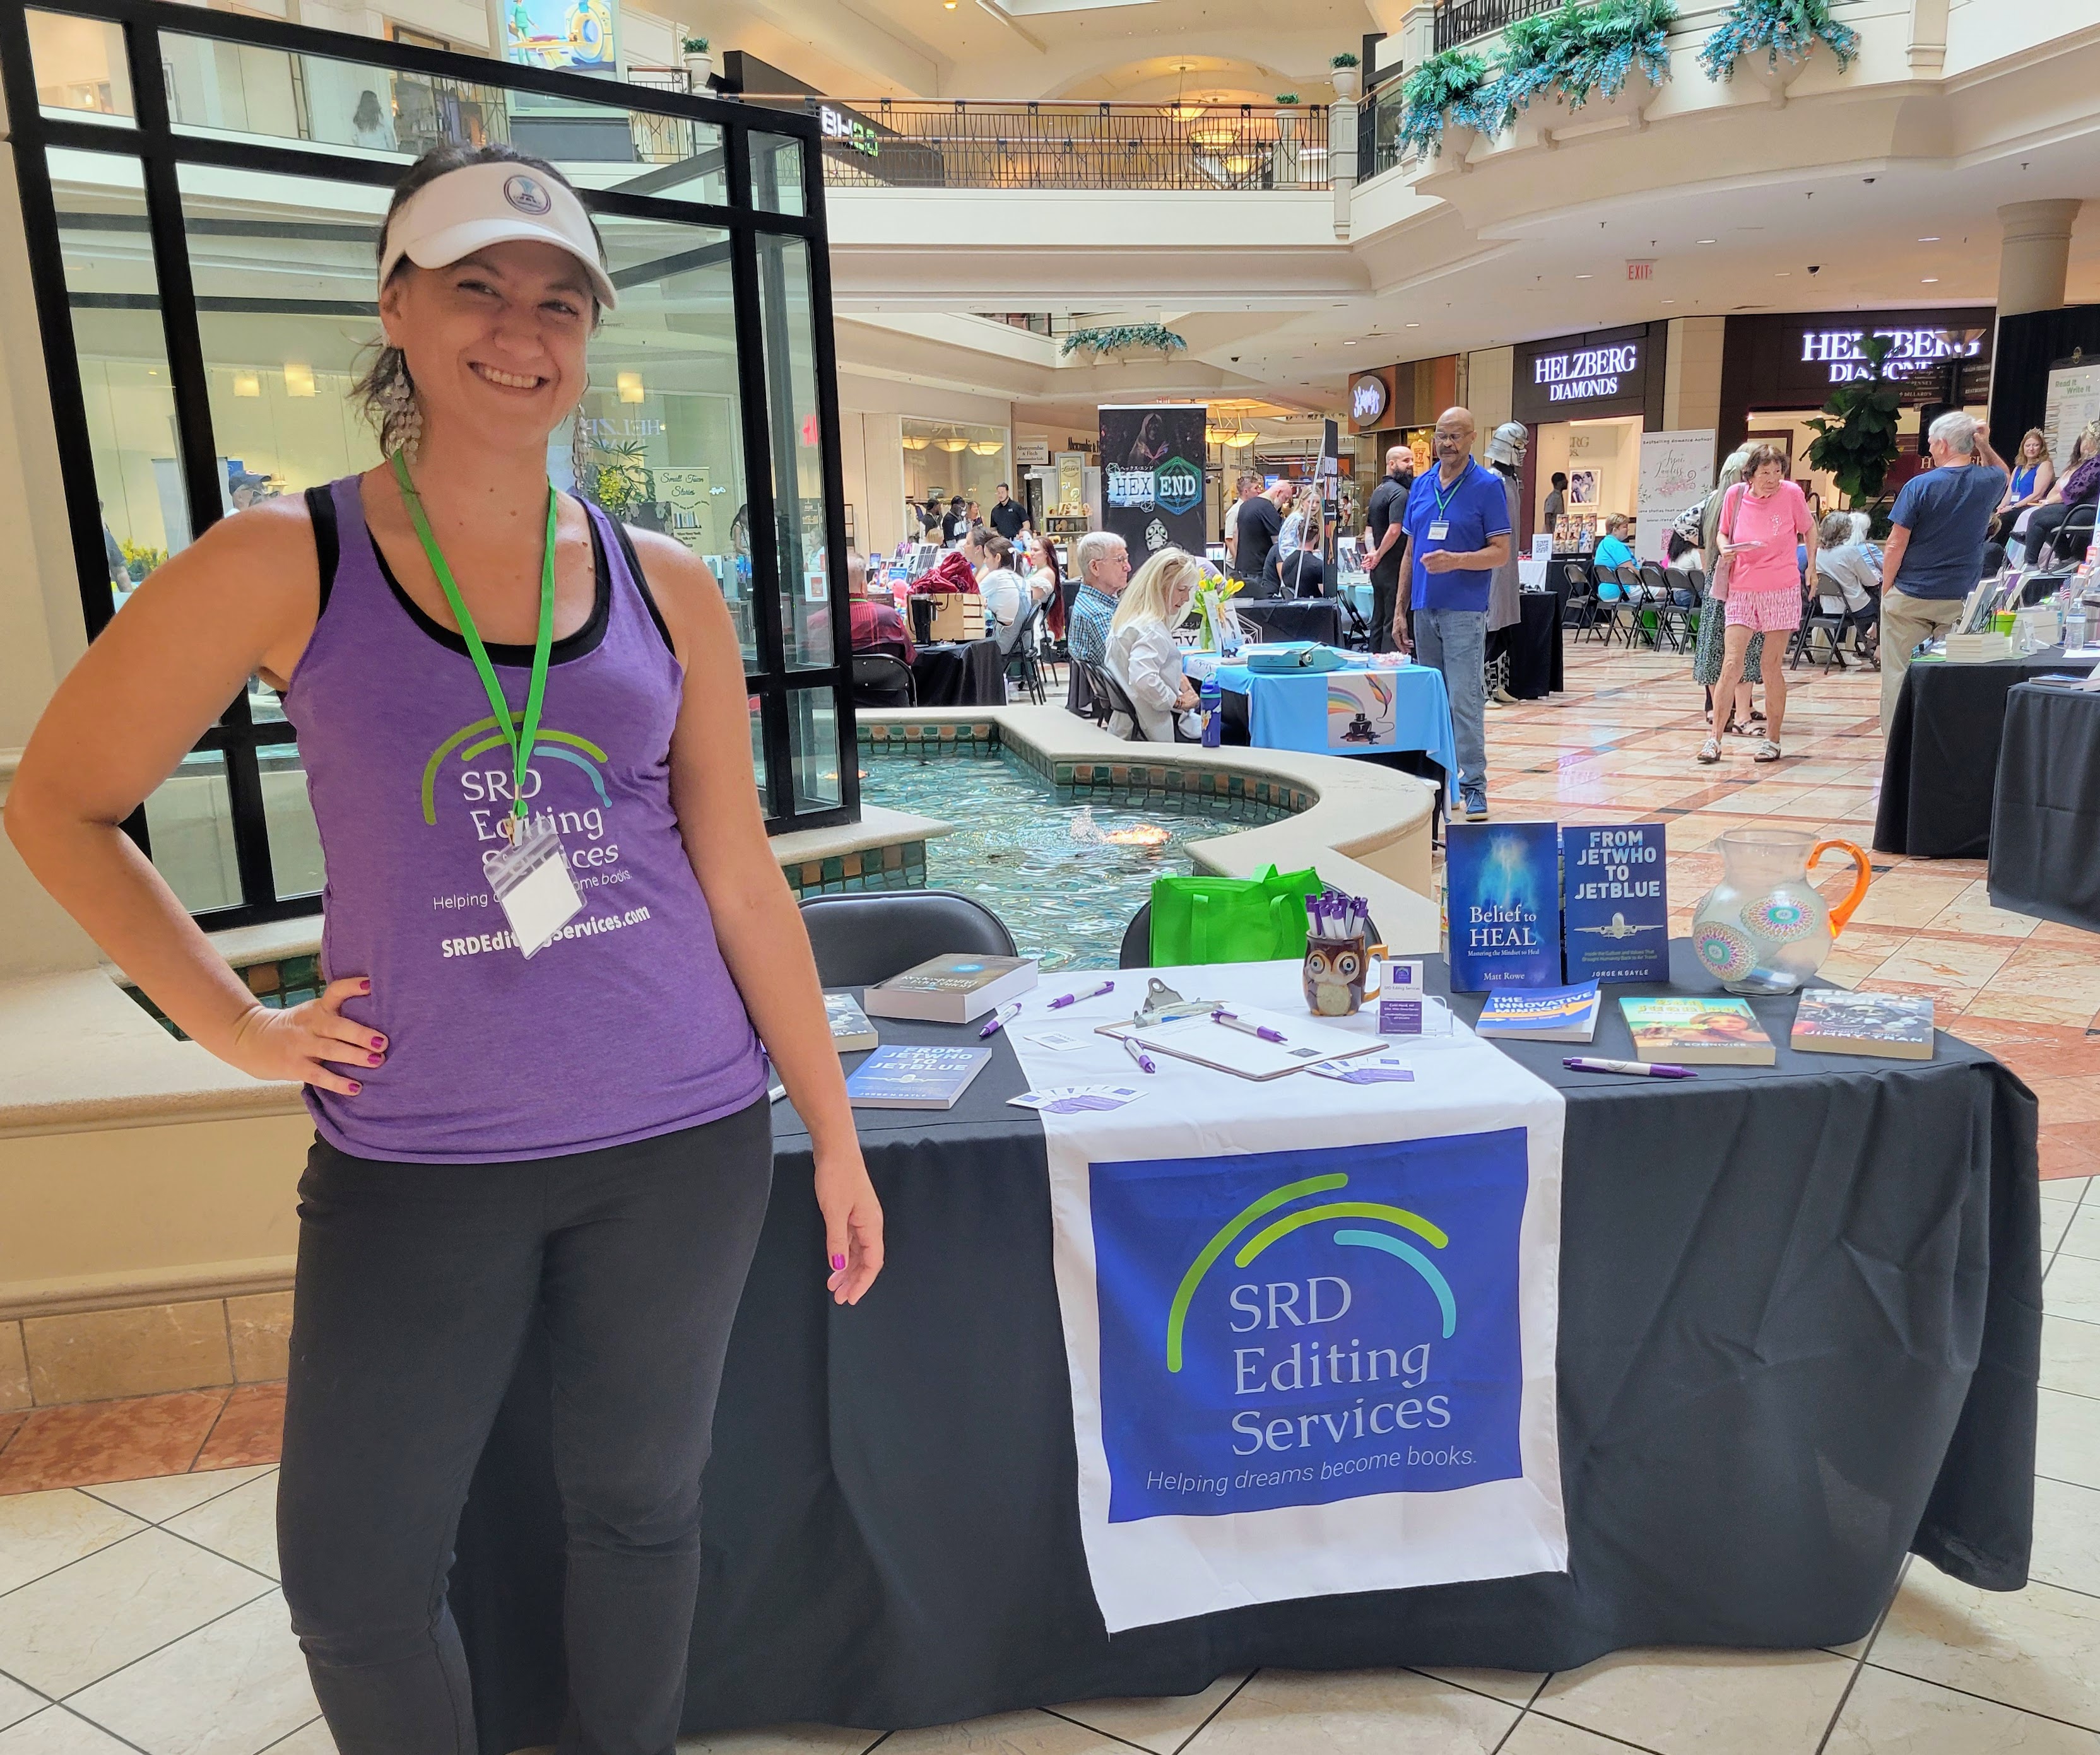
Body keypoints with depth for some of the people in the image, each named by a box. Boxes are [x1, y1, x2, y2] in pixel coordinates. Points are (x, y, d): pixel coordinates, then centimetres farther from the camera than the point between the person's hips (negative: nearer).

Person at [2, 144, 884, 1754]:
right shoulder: (286, 566, -5)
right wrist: (238, 1028, -1)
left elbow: (742, 880, 5)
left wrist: (836, 1135, 6)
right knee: (356, 1581, 8)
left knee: (642, 1509, 17)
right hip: (417, 1156, -1)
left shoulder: (666, 588, 2)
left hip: (682, 1141, 2)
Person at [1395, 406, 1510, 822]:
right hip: (1424, 608, 6)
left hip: (1464, 609, -6)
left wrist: (1455, 561, -23)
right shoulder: (1420, 486, 13)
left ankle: (1474, 785, -5)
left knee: (1464, 700, -10)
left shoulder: (1488, 486, -3)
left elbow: (1501, 552, -6)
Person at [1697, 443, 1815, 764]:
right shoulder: (1736, 495, -3)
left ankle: (1772, 739, 13)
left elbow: (1809, 528, 10)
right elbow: (1723, 533, 11)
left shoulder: (1791, 493, -6)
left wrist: (1812, 566, 7)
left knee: (1772, 666, 2)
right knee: (1731, 663, -7)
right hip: (1742, 590, 1)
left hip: (1782, 590, -1)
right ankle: (1714, 738, -2)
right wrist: (1725, 549, -10)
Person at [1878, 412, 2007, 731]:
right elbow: (2002, 474, 29)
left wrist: (1887, 589, 1)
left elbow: (1896, 546, -10)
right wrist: (1985, 446, 12)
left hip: (1909, 598, -4)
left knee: (1898, 676, 3)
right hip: (1961, 599, 4)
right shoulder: (1989, 483, 1)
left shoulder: (1919, 486, -11)